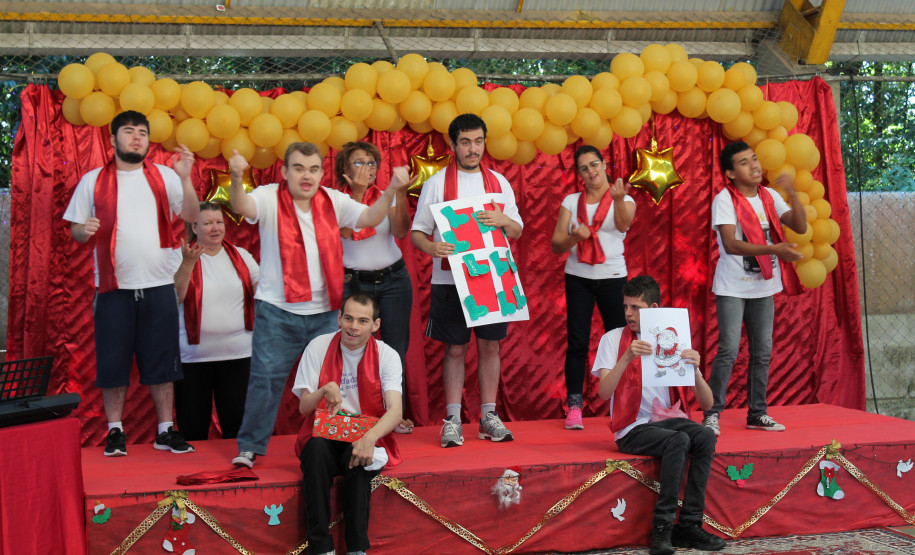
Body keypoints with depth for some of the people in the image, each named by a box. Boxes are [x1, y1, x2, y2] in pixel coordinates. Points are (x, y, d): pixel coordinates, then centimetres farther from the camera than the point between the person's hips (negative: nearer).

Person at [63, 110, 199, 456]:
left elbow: (191, 216, -1)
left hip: (158, 285, 1)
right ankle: (115, 431, 12)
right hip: (114, 286, -1)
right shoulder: (93, 181, 7)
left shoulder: (164, 177, 8)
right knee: (112, 360, 2)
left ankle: (166, 430, 12)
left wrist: (185, 178, -14)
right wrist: (84, 230, -14)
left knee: (161, 361, 4)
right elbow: (75, 230, 9)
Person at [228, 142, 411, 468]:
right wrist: (236, 179, -45)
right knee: (266, 379, -1)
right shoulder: (270, 198, -5)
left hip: (323, 312, 3)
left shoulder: (333, 201, 5)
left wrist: (391, 191, -20)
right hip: (277, 311, -3)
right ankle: (250, 446, 12)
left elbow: (370, 218, -3)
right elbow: (242, 207, -24)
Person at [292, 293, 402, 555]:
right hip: (324, 434, 1)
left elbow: (395, 411, -14)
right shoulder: (318, 347, 1)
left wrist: (369, 437, -33)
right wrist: (325, 390, -22)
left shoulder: (387, 356, -2)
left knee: (358, 458, -34)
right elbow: (303, 407, 0)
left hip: (366, 436, -1)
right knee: (317, 449, -33)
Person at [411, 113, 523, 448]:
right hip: (450, 279, -2)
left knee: (490, 345, 5)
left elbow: (518, 231, 12)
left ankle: (489, 416, 13)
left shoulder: (499, 183, 10)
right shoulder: (437, 183, 2)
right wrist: (431, 247, -22)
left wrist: (503, 220, -10)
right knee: (455, 348, 0)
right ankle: (453, 420, 6)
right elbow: (417, 231, 0)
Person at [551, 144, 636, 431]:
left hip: (612, 277, -1)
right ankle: (574, 407, -2)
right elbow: (556, 245, 3)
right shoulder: (571, 202, 7)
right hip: (578, 278, 1)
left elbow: (624, 224, -22)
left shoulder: (623, 200, 2)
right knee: (577, 343, -4)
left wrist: (619, 199, -43)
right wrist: (574, 237, -19)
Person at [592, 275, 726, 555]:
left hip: (667, 420, 4)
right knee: (678, 441, -31)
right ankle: (662, 527, -24)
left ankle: (689, 524, -20)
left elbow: (707, 403, 4)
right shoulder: (613, 339, 2)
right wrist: (627, 357, -25)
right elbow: (604, 392, -14)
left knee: (705, 436, -26)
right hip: (632, 428, -4)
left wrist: (694, 368, -14)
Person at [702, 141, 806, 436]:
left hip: (763, 287, 6)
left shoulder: (769, 197, 5)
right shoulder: (724, 200, -12)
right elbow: (730, 244, -23)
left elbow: (800, 227, -2)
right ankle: (712, 414, -3)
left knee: (762, 352, 9)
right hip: (733, 287, -6)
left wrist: (792, 194, -16)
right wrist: (773, 249, -32)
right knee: (729, 351, -12)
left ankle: (757, 413, 19)